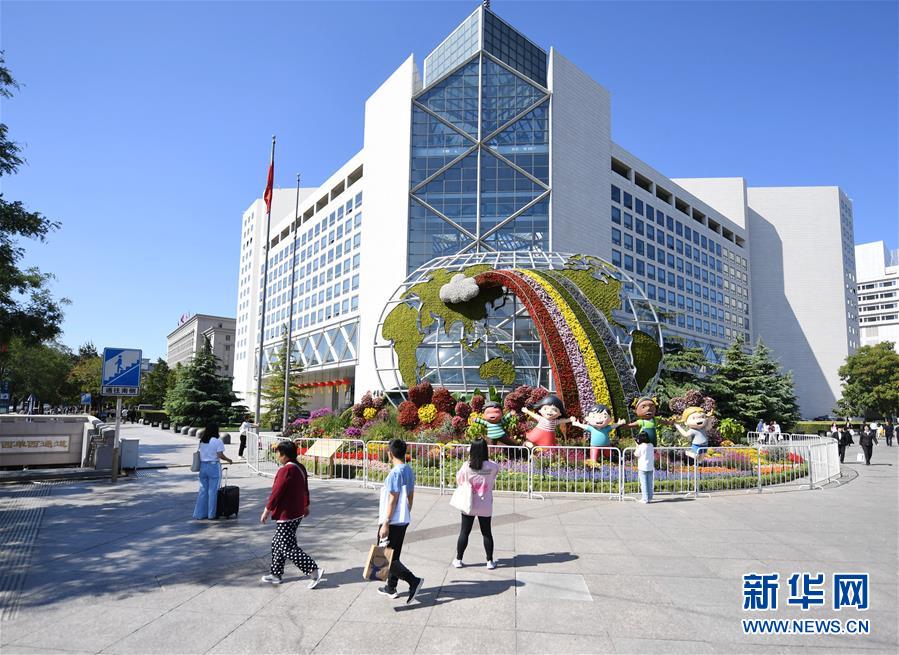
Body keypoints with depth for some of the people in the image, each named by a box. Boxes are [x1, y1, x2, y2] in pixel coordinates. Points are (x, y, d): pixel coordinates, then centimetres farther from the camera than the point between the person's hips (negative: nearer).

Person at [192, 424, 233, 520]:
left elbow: (199, 453, 7)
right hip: (213, 466, -6)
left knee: (203, 490, 12)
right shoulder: (217, 441, -11)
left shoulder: (202, 441, 8)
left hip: (203, 466, 6)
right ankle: (211, 514, 9)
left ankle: (199, 513, 17)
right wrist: (229, 460, 1)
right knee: (213, 491, 3)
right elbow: (220, 455, -14)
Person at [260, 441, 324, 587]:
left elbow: (276, 492, -20)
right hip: (297, 513, 10)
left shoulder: (285, 471, -21)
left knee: (288, 547, -5)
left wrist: (267, 511, -11)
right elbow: (305, 488, 18)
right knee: (277, 544, 19)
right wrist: (306, 506, 29)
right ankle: (276, 575, 27)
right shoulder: (301, 468, 8)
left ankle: (315, 571, -7)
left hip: (287, 515, -10)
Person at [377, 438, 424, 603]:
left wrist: (385, 523, -18)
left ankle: (413, 581, -11)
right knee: (394, 555, 19)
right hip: (404, 520, 9)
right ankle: (391, 588, 28)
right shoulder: (409, 470, 7)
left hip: (392, 521, -9)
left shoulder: (395, 472, -20)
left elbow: (392, 500, -21)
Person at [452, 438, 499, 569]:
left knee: (464, 532, 12)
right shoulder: (492, 466, -12)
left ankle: (458, 560, 22)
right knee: (486, 533, 13)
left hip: (468, 505, 0)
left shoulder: (467, 466, -15)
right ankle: (490, 561, 20)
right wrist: (487, 458, 15)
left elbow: (459, 481, 1)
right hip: (485, 506, 1)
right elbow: (497, 468, 12)